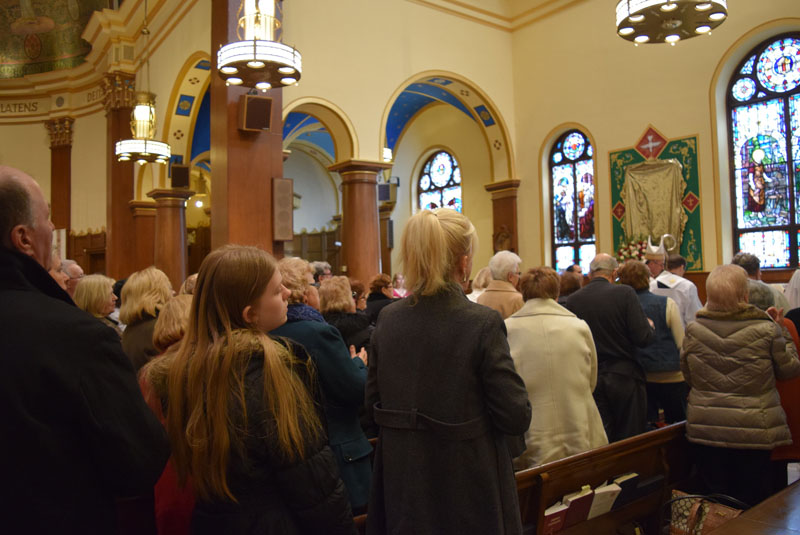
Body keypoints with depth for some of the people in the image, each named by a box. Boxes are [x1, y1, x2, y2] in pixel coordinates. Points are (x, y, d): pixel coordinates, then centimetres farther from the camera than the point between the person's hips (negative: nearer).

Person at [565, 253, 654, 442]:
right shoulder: (625, 293, -11)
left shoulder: (572, 300, -4)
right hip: (624, 377, -2)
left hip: (590, 378, 3)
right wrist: (650, 326, 7)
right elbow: (643, 338, -14)